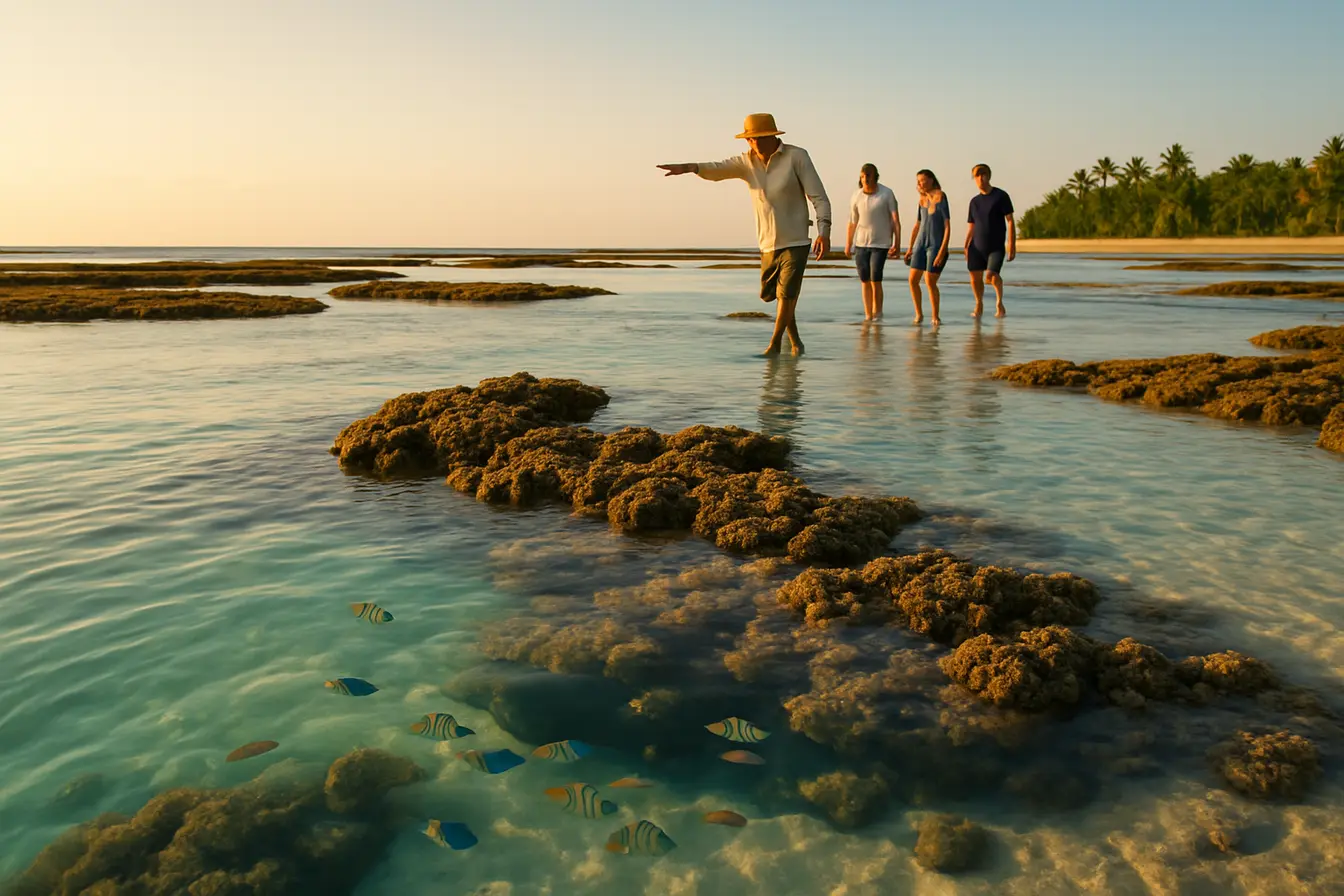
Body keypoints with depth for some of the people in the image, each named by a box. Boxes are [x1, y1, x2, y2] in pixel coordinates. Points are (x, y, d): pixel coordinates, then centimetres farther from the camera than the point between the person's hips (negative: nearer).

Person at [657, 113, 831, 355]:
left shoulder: (797, 156, -11)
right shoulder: (747, 161, 0)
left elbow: (819, 198, -12)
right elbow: (716, 169, -18)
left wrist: (824, 232, -27)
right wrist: (687, 167, -39)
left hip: (796, 244, -5)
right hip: (769, 245, 5)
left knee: (786, 296, -8)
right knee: (770, 295, 14)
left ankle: (774, 344, 13)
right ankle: (794, 338, 37)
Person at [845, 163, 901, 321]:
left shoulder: (887, 194, -8)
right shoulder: (856, 196, -1)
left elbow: (896, 220, -9)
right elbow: (852, 222, 8)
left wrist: (897, 244, -17)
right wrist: (848, 245, 11)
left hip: (881, 244, -3)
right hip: (861, 243, 3)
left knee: (875, 280, -11)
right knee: (864, 280, 4)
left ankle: (877, 313, 7)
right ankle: (868, 316, 11)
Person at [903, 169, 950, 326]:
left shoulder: (941, 198, -8)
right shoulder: (922, 200, 11)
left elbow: (947, 227, -12)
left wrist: (942, 250, -19)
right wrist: (910, 248, 16)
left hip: (936, 245, -6)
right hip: (920, 244, 6)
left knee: (930, 281, -12)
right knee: (913, 279, -1)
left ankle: (935, 317, 1)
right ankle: (918, 314, 11)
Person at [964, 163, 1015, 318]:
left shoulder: (1001, 196, -4)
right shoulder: (974, 201, 10)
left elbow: (1010, 221, -7)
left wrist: (1012, 244, -13)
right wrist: (966, 247, 8)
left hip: (996, 247, -4)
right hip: (977, 246, 4)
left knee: (991, 274, -20)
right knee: (975, 277, 1)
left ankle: (999, 302, 4)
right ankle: (979, 305, 22)